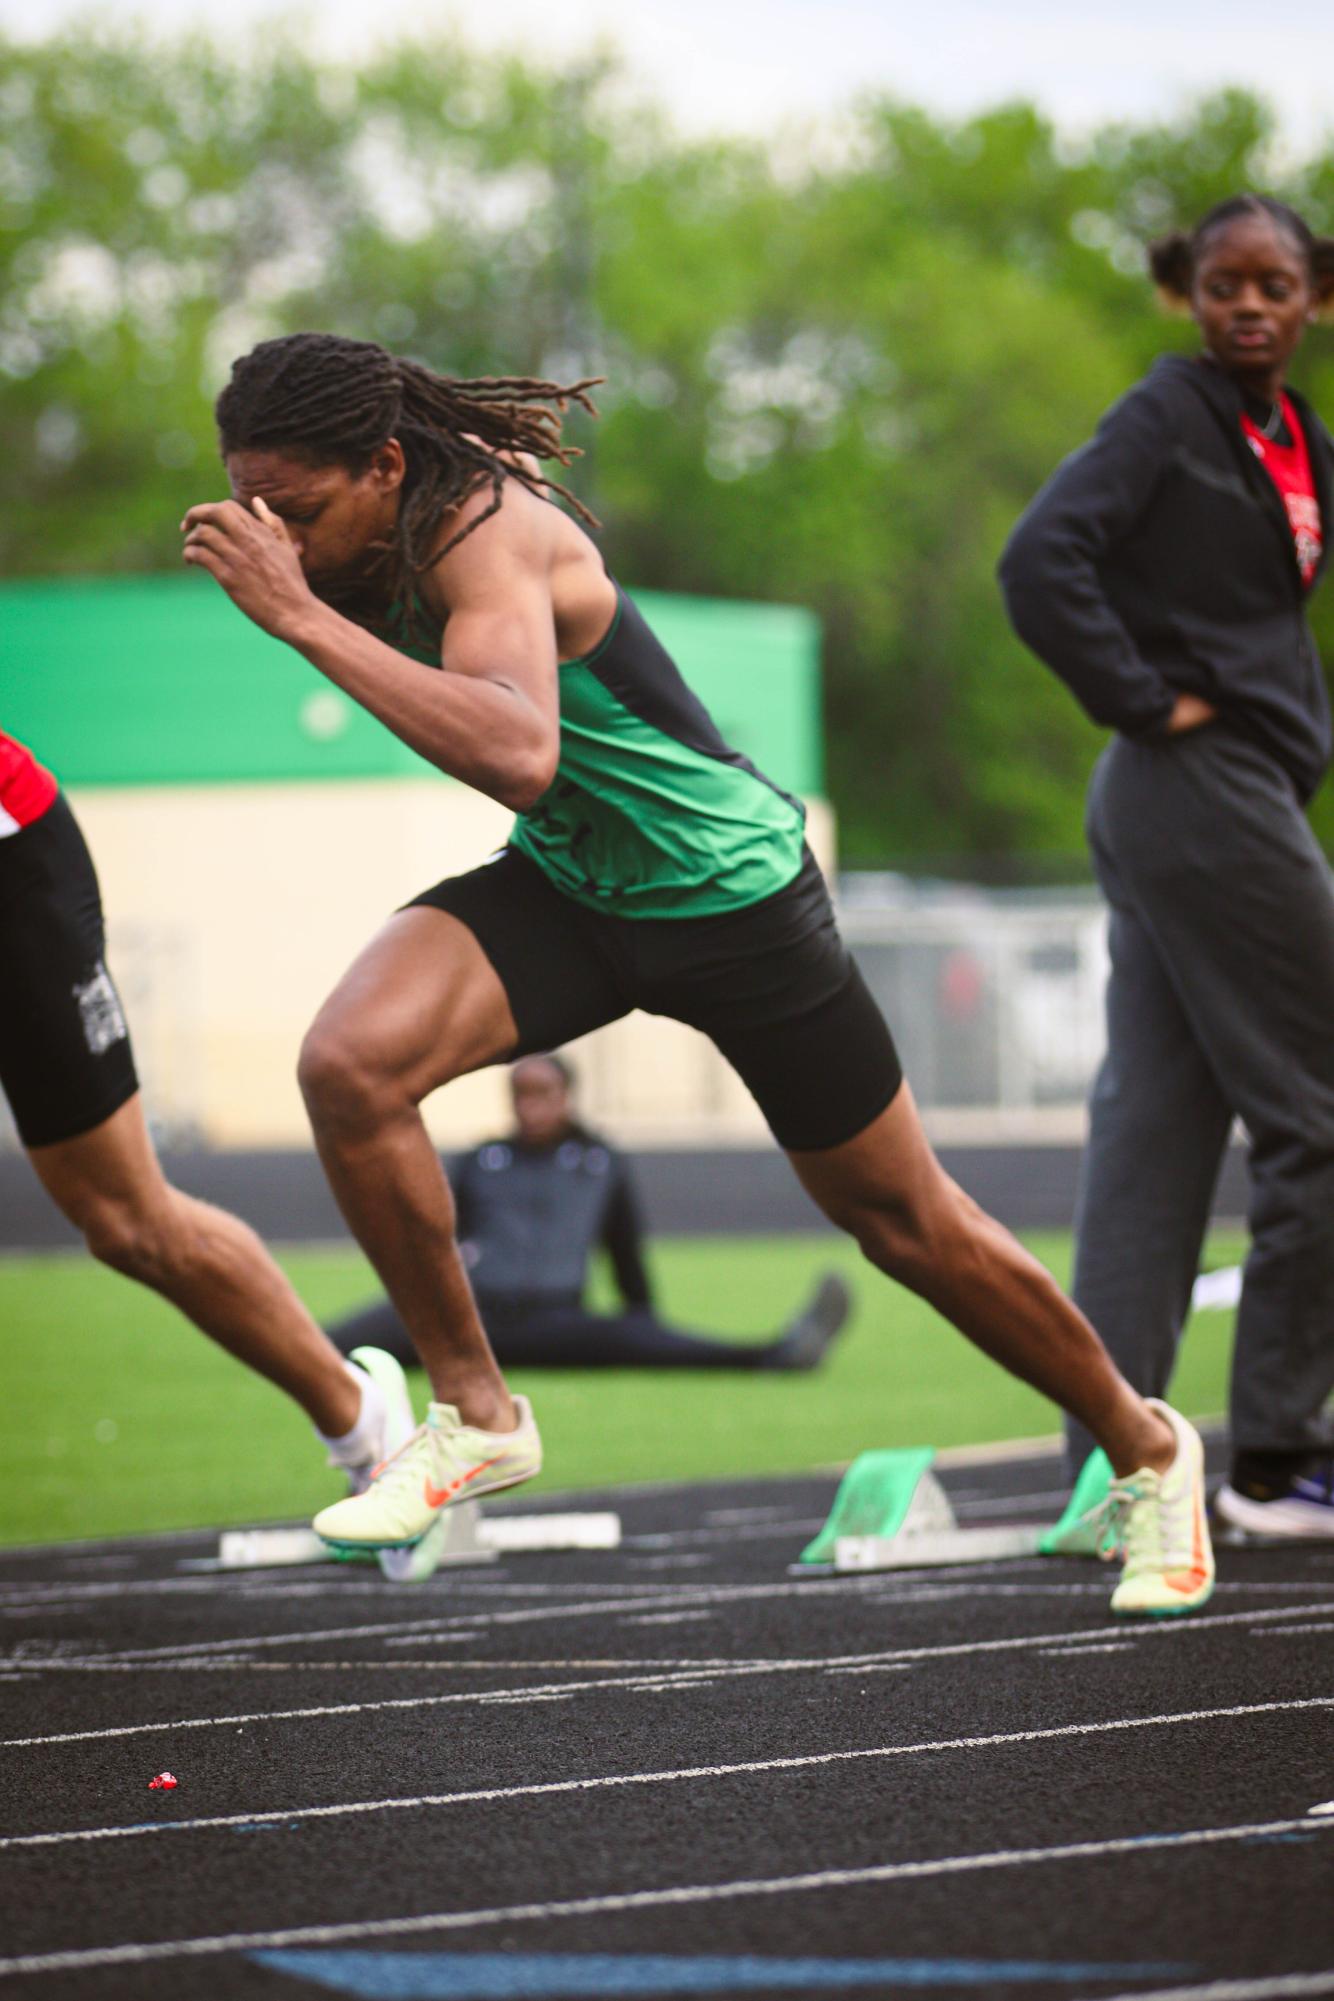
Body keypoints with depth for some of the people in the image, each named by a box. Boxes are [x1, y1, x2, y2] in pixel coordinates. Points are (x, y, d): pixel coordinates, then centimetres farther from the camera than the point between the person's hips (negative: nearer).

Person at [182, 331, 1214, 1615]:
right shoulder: (382, 538, -7)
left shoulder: (487, 537, -31)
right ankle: (475, 1413, -5)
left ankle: (1144, 1448, 32)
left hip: (728, 893, -7)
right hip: (562, 886, 7)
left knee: (905, 1223, 8)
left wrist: (301, 613, -51)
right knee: (348, 1064, -22)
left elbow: (517, 760, -52)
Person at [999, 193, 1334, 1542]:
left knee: (1155, 1127, 6)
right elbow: (1042, 560, -21)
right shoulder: (1169, 416, -10)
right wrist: (1147, 702, -16)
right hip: (1202, 789, -8)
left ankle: (1115, 1463, 7)